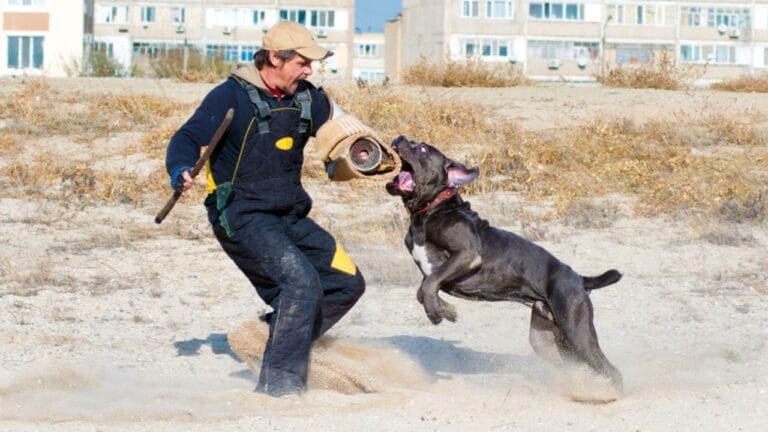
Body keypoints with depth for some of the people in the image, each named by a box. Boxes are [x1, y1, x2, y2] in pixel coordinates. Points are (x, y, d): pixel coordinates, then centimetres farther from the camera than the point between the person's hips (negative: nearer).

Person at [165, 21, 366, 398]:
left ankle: (273, 335, 10)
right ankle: (278, 381, -19)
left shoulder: (307, 99, 7)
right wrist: (181, 170, -40)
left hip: (291, 217, 8)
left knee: (347, 282, 2)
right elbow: (187, 138, -18)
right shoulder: (231, 96, -12)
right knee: (302, 282, -24)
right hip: (242, 217, -8)